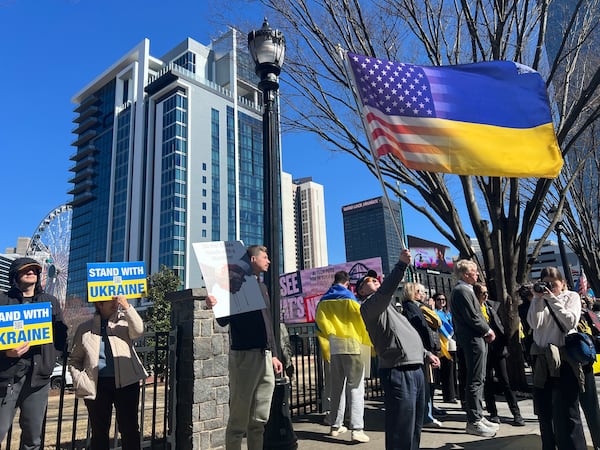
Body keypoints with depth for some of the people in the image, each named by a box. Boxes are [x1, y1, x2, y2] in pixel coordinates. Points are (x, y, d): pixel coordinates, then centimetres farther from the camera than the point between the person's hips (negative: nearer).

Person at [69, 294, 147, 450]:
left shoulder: (124, 320, 6)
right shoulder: (85, 328, 9)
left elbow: (138, 331, -15)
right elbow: (74, 359, 13)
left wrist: (127, 307, -23)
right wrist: (80, 381, -1)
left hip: (126, 383, -1)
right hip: (97, 385, 1)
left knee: (130, 429, 3)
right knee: (99, 431, 10)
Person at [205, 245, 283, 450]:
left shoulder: (262, 287, 19)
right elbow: (224, 320, -7)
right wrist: (215, 307, -29)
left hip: (265, 356, 7)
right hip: (244, 355, -7)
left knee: (260, 420, 10)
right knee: (239, 420, 0)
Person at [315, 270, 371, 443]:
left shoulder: (323, 302, 8)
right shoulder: (350, 299, -4)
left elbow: (320, 327, 10)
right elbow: (363, 322, -2)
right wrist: (372, 343, 13)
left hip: (333, 349, 4)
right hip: (351, 346, -4)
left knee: (336, 388, 15)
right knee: (355, 388, -3)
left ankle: (335, 426, 20)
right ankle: (357, 429, -9)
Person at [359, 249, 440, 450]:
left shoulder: (389, 306, 25)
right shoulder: (369, 306, -5)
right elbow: (385, 291, -26)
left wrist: (426, 354, 31)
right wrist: (402, 264, -29)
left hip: (415, 370, 10)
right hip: (398, 373, -10)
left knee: (415, 430, 17)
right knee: (401, 433, -8)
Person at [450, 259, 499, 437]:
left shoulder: (465, 289, 17)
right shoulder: (462, 291, -17)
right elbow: (473, 318, -20)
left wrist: (487, 331, 7)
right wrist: (488, 331, -6)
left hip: (477, 339, 11)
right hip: (473, 341, -11)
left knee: (478, 380, 16)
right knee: (475, 381, -4)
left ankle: (478, 416, 26)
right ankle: (474, 422, 4)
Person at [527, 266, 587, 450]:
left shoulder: (571, 296, 4)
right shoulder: (540, 300, 10)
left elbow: (571, 322, -12)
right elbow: (534, 324, -6)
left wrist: (552, 299, -14)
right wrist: (538, 298, -9)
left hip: (564, 359, -4)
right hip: (541, 359, 4)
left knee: (566, 413, -5)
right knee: (544, 411, 14)